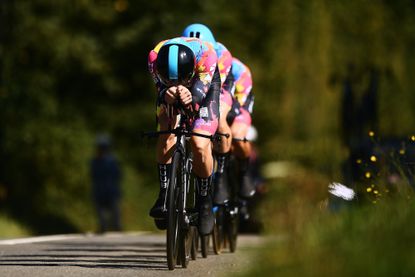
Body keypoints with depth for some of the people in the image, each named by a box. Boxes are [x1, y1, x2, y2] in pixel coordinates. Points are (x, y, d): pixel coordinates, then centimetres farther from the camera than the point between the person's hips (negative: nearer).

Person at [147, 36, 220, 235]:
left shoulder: (206, 55, -40)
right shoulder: (155, 57, -35)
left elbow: (200, 91, -38)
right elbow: (161, 89, -32)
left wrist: (191, 98, -63)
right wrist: (166, 94, -57)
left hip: (204, 87, -2)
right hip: (168, 92, 2)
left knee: (200, 145, -17)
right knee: (167, 134, -24)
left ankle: (204, 201, 1)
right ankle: (164, 194, -17)